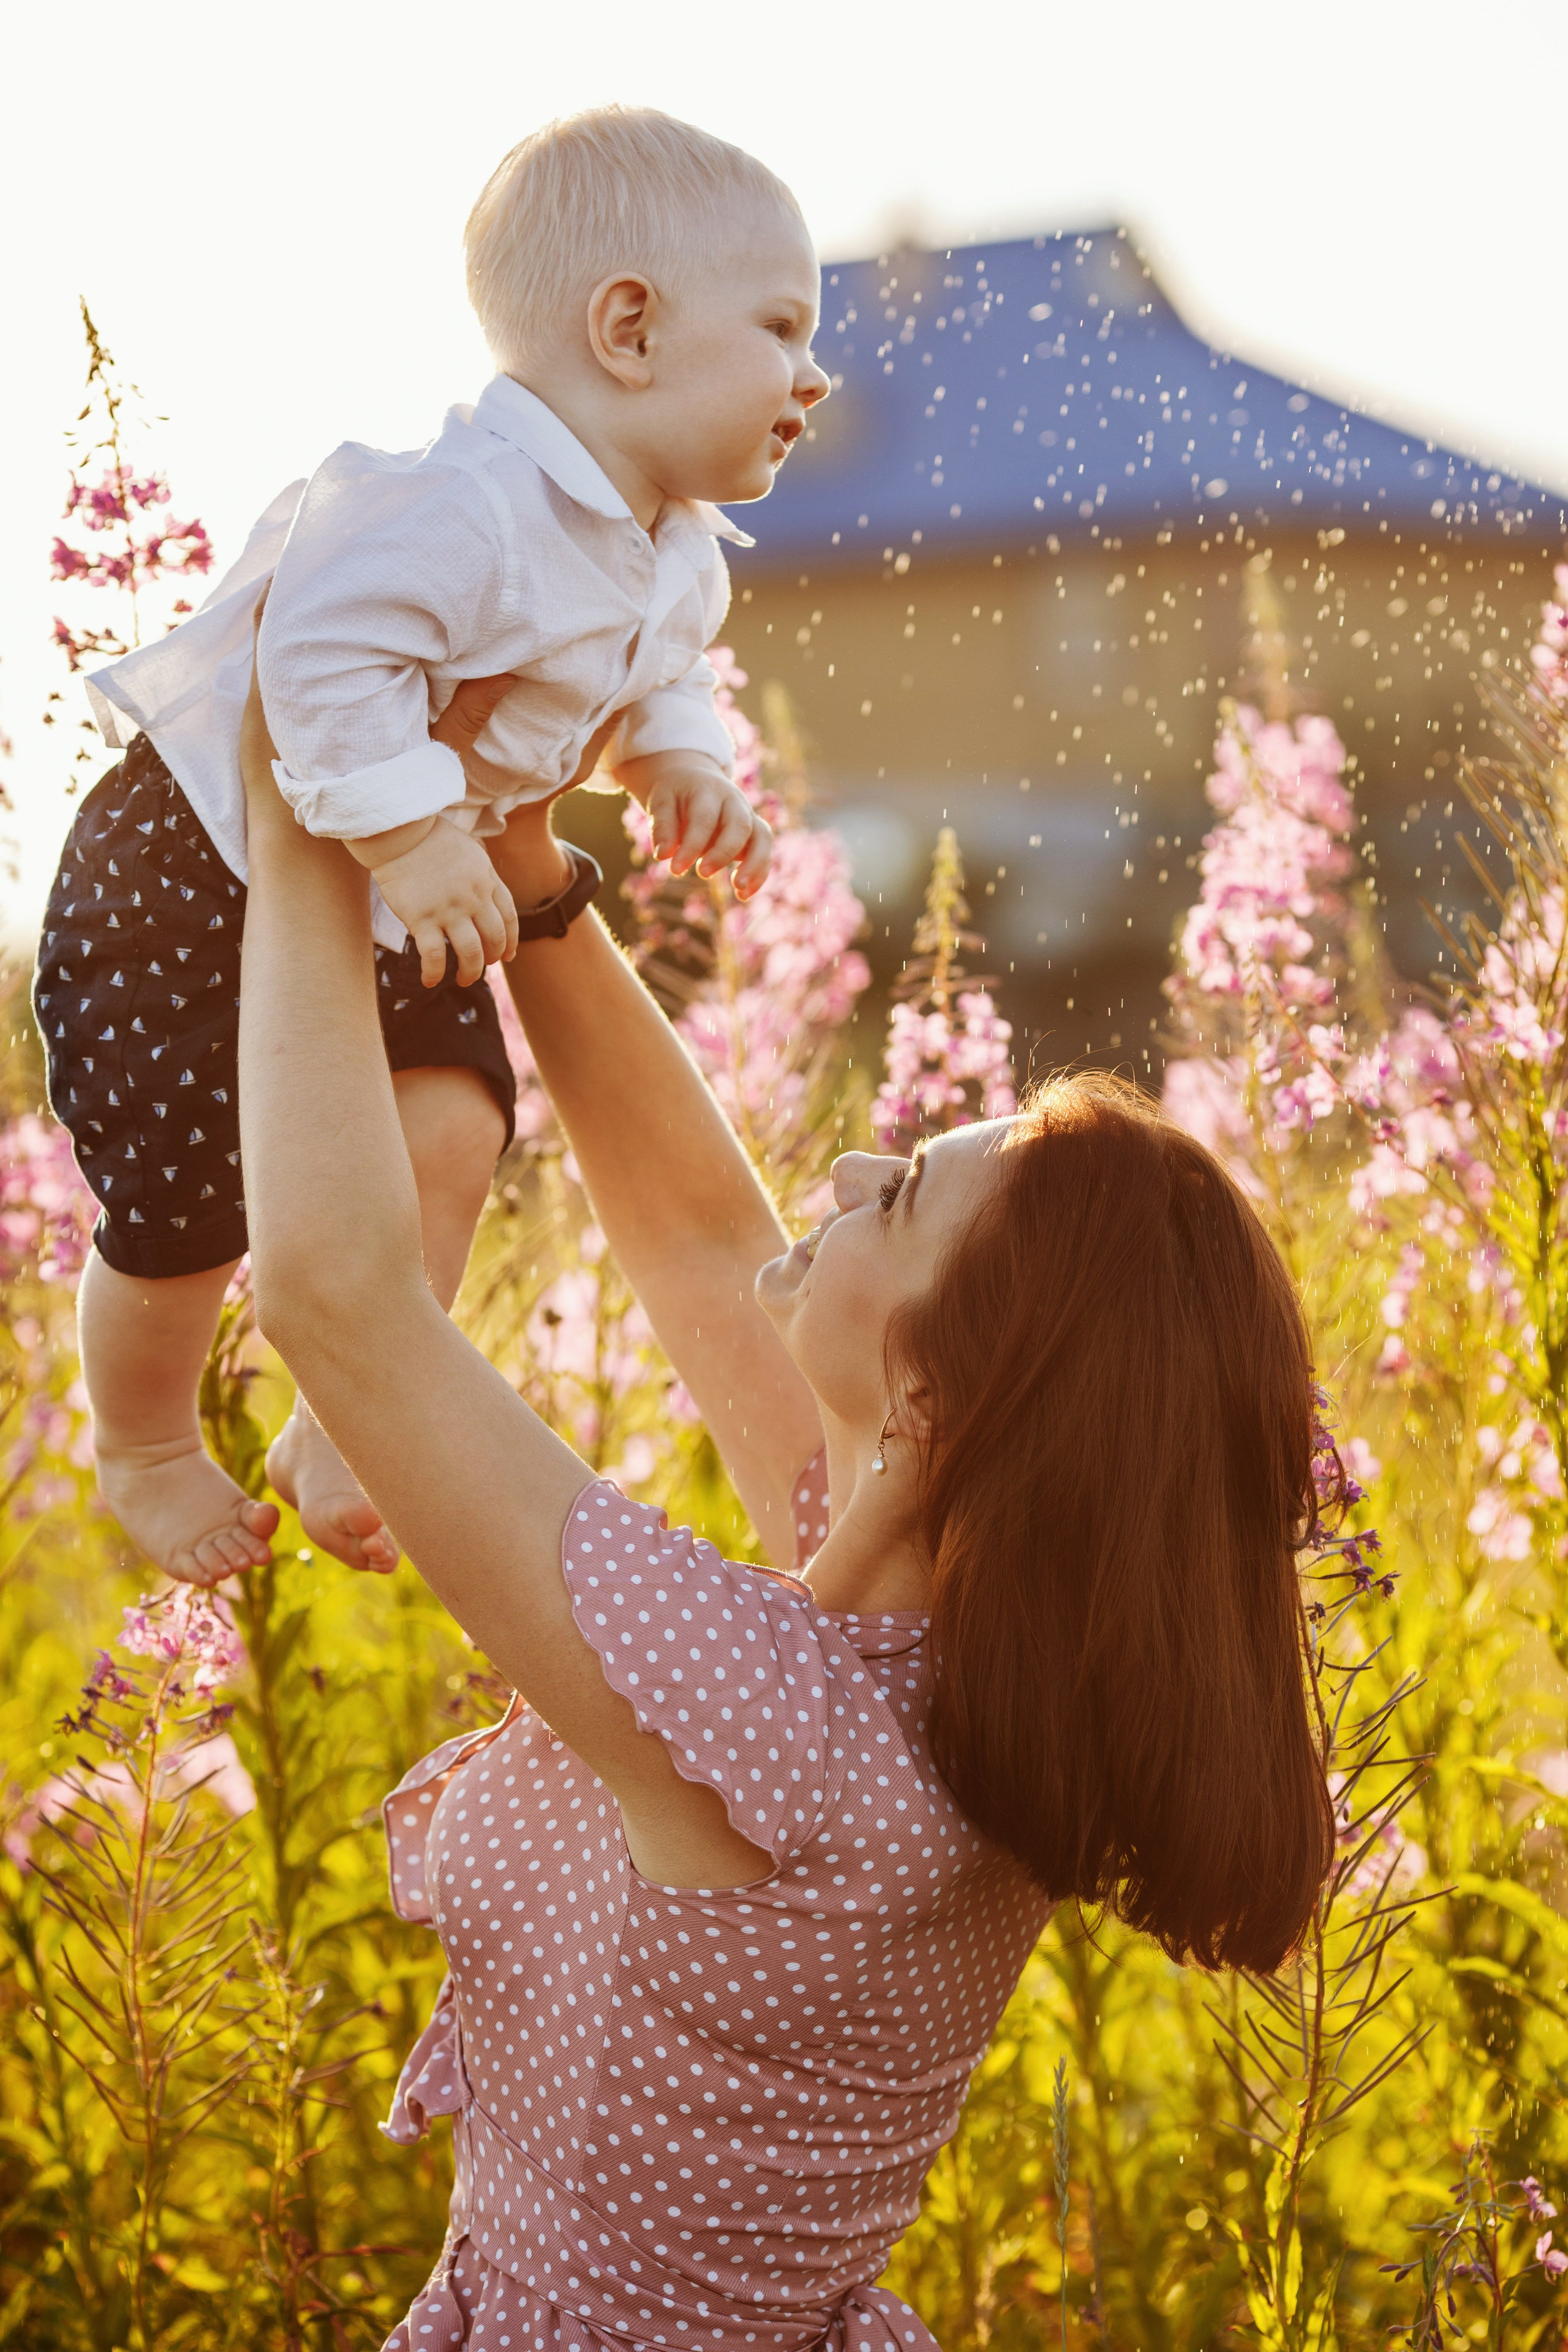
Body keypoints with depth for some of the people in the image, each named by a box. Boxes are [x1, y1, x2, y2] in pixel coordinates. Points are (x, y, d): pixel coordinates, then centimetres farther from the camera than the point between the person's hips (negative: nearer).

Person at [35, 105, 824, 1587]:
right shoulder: (463, 503, -34)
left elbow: (653, 678, 17)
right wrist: (407, 834, -41)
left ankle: (342, 1437, 10)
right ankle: (144, 1451, 27)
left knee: (450, 1128, -9)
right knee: (182, 1195, -3)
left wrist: (680, 765, -2)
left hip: (396, 899, 8)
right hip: (198, 864, -8)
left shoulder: (675, 558, 0)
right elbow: (323, 647, -40)